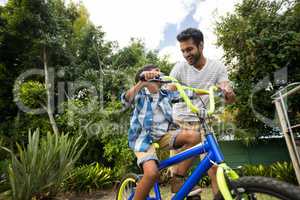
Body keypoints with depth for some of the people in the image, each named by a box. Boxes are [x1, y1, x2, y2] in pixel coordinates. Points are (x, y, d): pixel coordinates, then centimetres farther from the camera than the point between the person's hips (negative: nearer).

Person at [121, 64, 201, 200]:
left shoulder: (166, 94, 8)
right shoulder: (141, 94, -5)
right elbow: (126, 99, -26)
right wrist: (142, 81, -41)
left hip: (162, 136, 5)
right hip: (143, 138, -5)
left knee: (193, 137, -14)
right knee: (152, 173, -27)